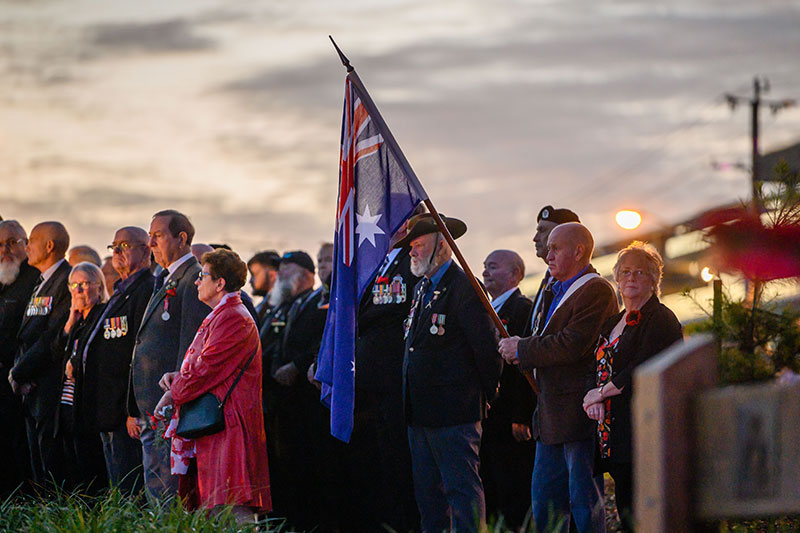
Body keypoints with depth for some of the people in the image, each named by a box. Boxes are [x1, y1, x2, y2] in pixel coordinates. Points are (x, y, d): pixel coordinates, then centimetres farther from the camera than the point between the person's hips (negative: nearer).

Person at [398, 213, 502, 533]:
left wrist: (487, 395, -3)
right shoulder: (422, 288, 17)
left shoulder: (463, 288, -12)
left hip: (454, 411, -9)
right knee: (427, 493, 12)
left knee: (462, 489, -7)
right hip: (420, 411, 9)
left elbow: (486, 348, -12)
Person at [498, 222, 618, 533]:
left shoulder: (596, 291, -12)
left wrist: (522, 350, -11)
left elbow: (572, 345, -21)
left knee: (584, 502, -6)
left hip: (579, 414, -10)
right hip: (551, 416, 10)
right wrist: (522, 351, -1)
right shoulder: (556, 292, 21)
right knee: (543, 501, 11)